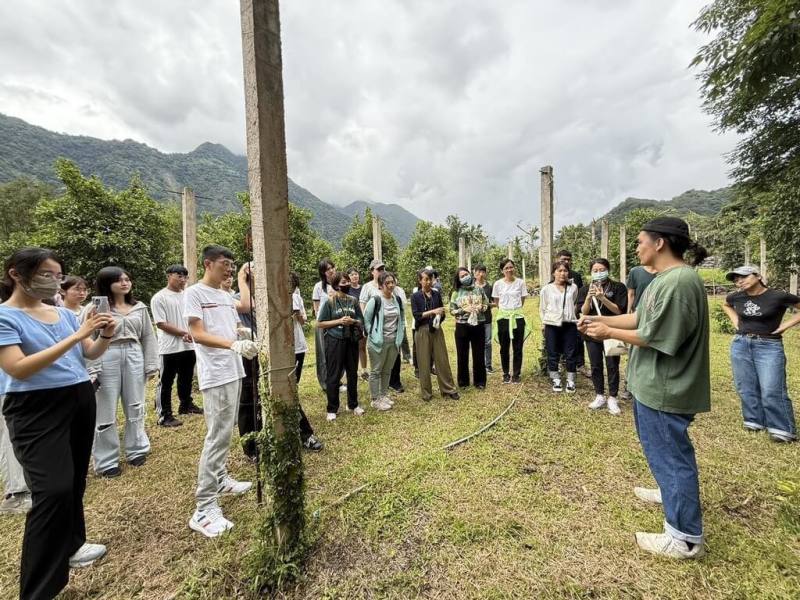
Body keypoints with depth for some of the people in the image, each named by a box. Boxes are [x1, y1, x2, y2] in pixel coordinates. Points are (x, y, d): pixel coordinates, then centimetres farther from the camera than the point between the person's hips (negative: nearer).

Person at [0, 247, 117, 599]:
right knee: (54, 490, -10)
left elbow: (90, 354, 10)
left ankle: (70, 546, 37)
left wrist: (105, 336, -11)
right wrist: (75, 336, -26)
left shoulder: (63, 313, 7)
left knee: (75, 481, 16)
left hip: (81, 401, 6)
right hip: (37, 410, -6)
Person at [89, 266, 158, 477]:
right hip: (107, 359, -3)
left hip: (134, 357, 4)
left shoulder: (139, 307, 8)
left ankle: (136, 450, 31)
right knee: (106, 412, 5)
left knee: (135, 408, 14)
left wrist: (151, 364, 5)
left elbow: (148, 337, 10)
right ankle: (106, 462, 20)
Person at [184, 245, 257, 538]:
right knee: (217, 436, -7)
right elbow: (198, 334, -16)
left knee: (226, 432, 17)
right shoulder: (194, 293, -8)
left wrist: (246, 337, -4)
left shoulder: (226, 296, 15)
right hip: (216, 375, -8)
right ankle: (204, 509, 2)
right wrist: (233, 345, -29)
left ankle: (221, 480, 34)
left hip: (234, 371, 8)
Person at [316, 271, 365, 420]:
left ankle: (353, 404, 31)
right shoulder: (329, 302, -6)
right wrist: (339, 321, -16)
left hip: (351, 341, 4)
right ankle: (332, 409, 20)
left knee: (353, 374, 13)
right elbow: (320, 324, -6)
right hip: (334, 342, -4)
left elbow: (361, 321, 9)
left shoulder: (353, 301, 4)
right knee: (334, 376, 5)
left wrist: (353, 321, -13)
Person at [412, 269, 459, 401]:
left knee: (442, 360, 6)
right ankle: (426, 392, 18)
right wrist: (432, 311, -21)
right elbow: (416, 314, -13)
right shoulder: (415, 296, -3)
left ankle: (448, 389, 19)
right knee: (424, 362, 5)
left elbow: (442, 313, 11)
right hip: (422, 331, -3)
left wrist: (440, 316, -12)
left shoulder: (436, 294, 7)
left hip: (437, 330, 3)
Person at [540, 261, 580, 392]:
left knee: (571, 354, 5)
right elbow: (542, 309, 6)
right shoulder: (546, 289, 0)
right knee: (553, 354, 6)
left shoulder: (573, 287, 4)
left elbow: (576, 304, 15)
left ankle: (570, 380, 18)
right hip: (552, 325, -1)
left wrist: (571, 315, 9)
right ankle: (556, 380, 19)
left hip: (569, 324, 1)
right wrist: (544, 323, 2)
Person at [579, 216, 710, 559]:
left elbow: (655, 336, -24)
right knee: (664, 449, 27)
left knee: (670, 453, 3)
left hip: (665, 388, -10)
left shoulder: (679, 282, -24)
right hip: (655, 384, 10)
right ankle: (671, 492, 49)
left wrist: (610, 333, -14)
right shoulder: (663, 280, 9)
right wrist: (599, 320, 4)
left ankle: (685, 538, 19)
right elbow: (639, 318, 11)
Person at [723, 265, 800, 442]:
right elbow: (725, 305, 25)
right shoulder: (736, 297, 3)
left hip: (769, 346, -4)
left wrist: (785, 325, -6)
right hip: (740, 345, 4)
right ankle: (754, 421, 21)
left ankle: (783, 429, 10)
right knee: (746, 388, 9)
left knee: (772, 391, -4)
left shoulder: (779, 296, -8)